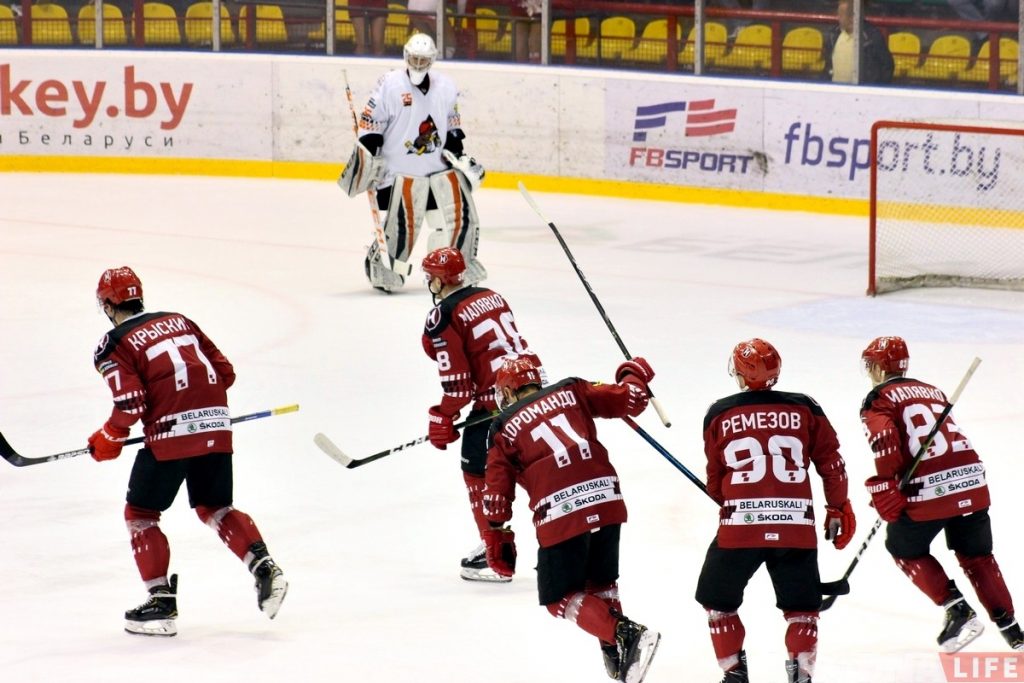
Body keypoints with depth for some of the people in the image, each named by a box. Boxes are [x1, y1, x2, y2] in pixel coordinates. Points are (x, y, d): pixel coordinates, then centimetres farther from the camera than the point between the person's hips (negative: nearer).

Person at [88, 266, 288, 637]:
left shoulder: (115, 344, 1)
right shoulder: (178, 321, 19)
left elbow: (131, 404, -10)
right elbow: (225, 371, 18)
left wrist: (108, 440, 7)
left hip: (170, 433, -6)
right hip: (216, 427, 6)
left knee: (140, 514, 10)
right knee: (214, 507, 22)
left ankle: (161, 601, 4)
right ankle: (264, 567, 4)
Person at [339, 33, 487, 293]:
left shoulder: (446, 87, 7)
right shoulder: (390, 85, -9)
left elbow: (453, 126, 19)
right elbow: (370, 125, -8)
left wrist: (459, 154, 12)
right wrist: (365, 160, -11)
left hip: (440, 165, 5)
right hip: (400, 171, -5)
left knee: (460, 212, -2)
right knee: (403, 223, -11)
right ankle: (380, 263, 6)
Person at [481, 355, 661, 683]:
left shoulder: (504, 429, 10)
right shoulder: (571, 392, 15)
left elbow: (498, 491, 5)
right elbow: (630, 400, 13)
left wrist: (497, 539, 14)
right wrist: (634, 373, 34)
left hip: (560, 515, -4)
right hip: (607, 501, 4)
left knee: (561, 598, 8)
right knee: (601, 583, 25)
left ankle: (624, 634, -12)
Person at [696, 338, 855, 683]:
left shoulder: (720, 414, 5)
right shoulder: (805, 408, 5)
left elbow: (715, 481, 13)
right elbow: (831, 461, 8)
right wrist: (838, 508, 21)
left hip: (739, 525, -1)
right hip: (796, 526, 1)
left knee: (719, 601, 20)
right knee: (802, 606, 17)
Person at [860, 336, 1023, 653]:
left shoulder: (878, 400, 4)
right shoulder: (932, 392, 25)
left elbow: (886, 442, -14)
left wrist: (885, 490, -14)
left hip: (929, 489, -6)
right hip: (972, 481, 6)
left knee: (904, 549, 18)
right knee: (976, 555, 23)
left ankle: (958, 612, 5)